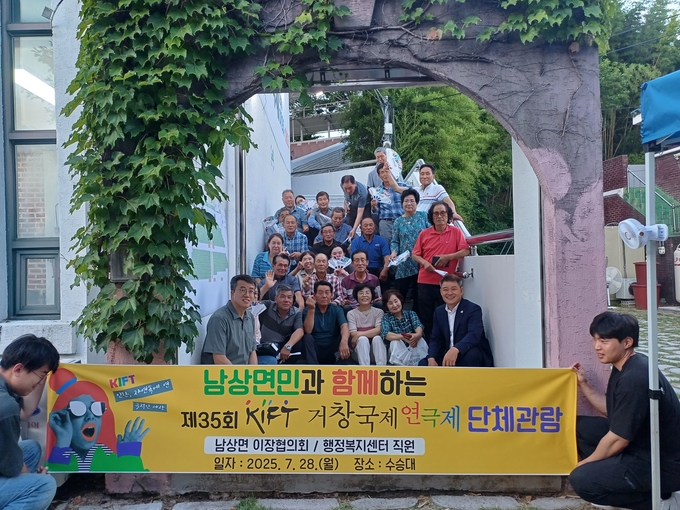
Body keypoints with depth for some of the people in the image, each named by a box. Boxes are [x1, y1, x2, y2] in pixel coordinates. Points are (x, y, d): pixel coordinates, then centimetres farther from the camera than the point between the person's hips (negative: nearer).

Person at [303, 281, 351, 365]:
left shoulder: (337, 310, 5)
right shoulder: (308, 310, 4)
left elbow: (344, 326, -15)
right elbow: (308, 331, -12)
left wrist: (344, 341, -39)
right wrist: (311, 309, -23)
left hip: (333, 349, 0)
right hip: (315, 350, 0)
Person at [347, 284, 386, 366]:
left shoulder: (379, 312, 6)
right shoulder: (351, 314, 5)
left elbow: (379, 330, -11)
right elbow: (353, 334, -7)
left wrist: (359, 334, -18)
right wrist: (372, 332, -10)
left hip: (375, 350, 1)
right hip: (359, 351, -1)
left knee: (377, 338, -30)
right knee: (363, 339, -32)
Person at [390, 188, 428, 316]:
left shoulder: (423, 216, 4)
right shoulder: (398, 221, 9)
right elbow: (394, 241, 8)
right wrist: (394, 252, -13)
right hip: (404, 265, 1)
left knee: (418, 297, 7)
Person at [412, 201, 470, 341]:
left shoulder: (456, 232, 2)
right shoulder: (424, 233, 5)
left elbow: (465, 251, -5)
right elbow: (415, 254, 8)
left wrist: (448, 257, -16)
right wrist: (424, 263, -11)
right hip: (425, 282, 2)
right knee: (426, 318, 8)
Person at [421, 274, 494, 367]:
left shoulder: (473, 309, -13)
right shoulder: (439, 311, 7)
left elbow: (474, 335, -30)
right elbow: (435, 339, 6)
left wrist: (455, 349, -49)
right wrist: (431, 359, -15)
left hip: (475, 357, -6)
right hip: (447, 356, 6)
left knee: (470, 354, -38)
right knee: (424, 364, -12)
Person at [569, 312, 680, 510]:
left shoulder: (634, 379, -28)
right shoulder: (625, 367, 3)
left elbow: (617, 440, -22)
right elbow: (612, 412, 16)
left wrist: (584, 463, -7)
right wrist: (584, 385, 6)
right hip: (642, 444, 10)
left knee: (581, 480, -18)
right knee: (580, 426, 8)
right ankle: (613, 481, 13)